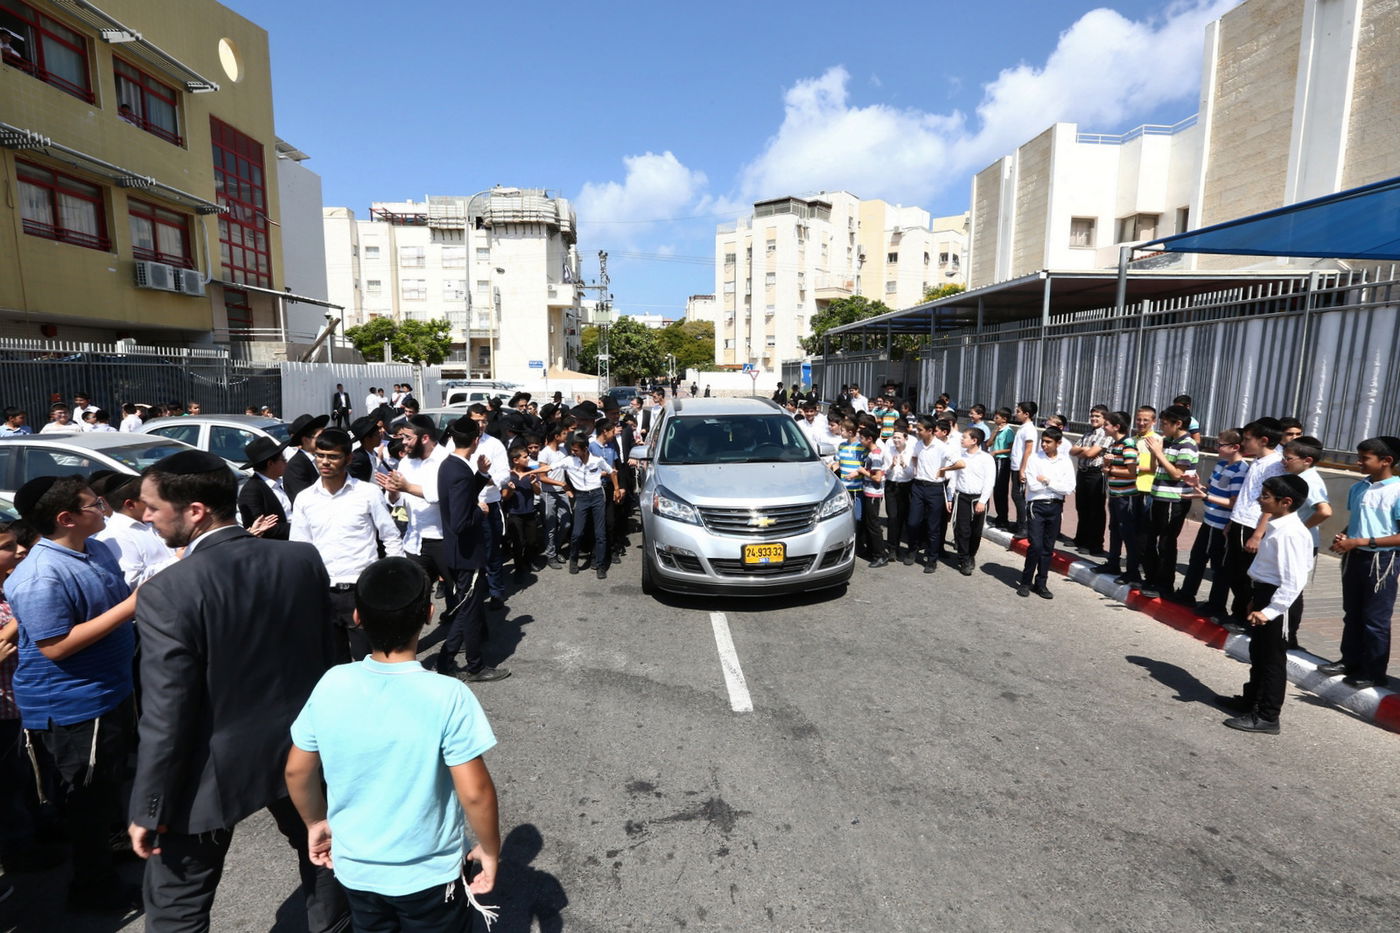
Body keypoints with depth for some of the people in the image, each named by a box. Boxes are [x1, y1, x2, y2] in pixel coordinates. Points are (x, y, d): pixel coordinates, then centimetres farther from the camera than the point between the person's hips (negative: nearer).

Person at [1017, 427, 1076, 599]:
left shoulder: (1065, 462, 4)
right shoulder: (1034, 459, -3)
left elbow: (1069, 488, -6)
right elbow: (1033, 485, -13)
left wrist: (1048, 481, -10)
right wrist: (1056, 484, -4)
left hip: (1055, 507, 3)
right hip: (1037, 506, -3)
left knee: (1048, 548, 9)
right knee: (1036, 545, -8)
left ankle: (1041, 583, 19)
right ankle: (1026, 582, 6)